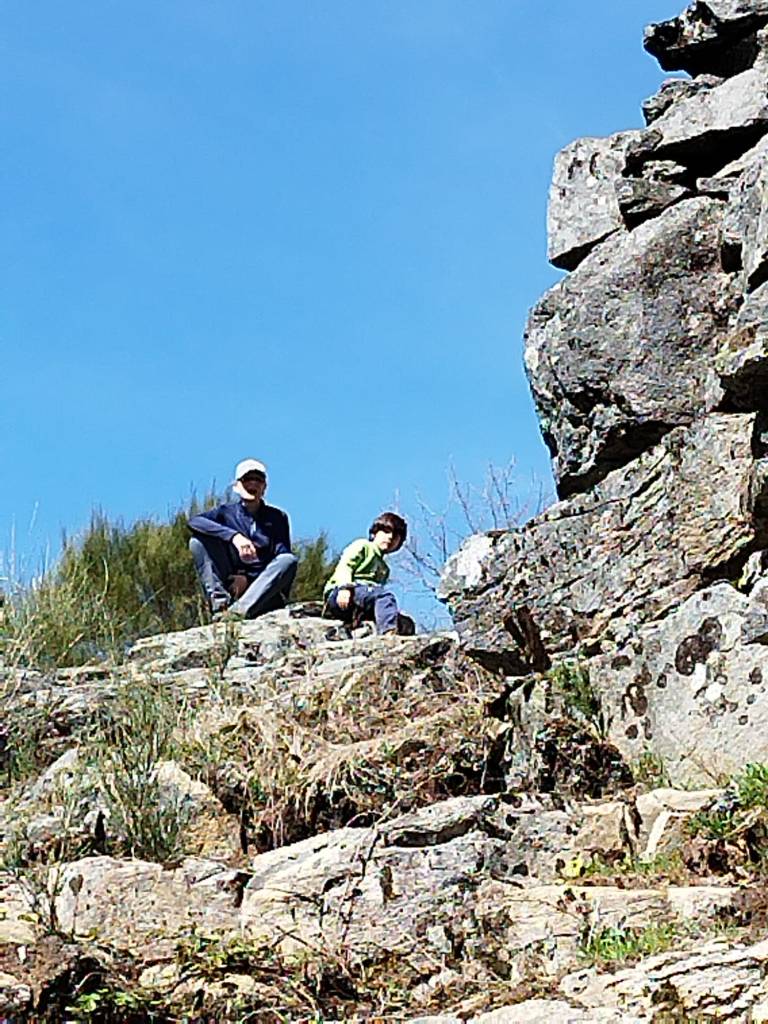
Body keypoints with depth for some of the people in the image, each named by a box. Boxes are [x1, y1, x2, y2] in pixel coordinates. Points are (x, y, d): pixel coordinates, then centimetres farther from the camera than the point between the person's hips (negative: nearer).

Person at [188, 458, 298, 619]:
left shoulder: (277, 517, 9)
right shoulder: (226, 512, 7)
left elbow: (282, 559, -2)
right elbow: (194, 521, -14)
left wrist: (248, 578, -15)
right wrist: (234, 536, -28)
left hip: (264, 595, 0)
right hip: (230, 584, 0)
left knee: (289, 560, -28)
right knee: (198, 542, -14)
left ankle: (241, 608, -43)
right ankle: (220, 602, -30)